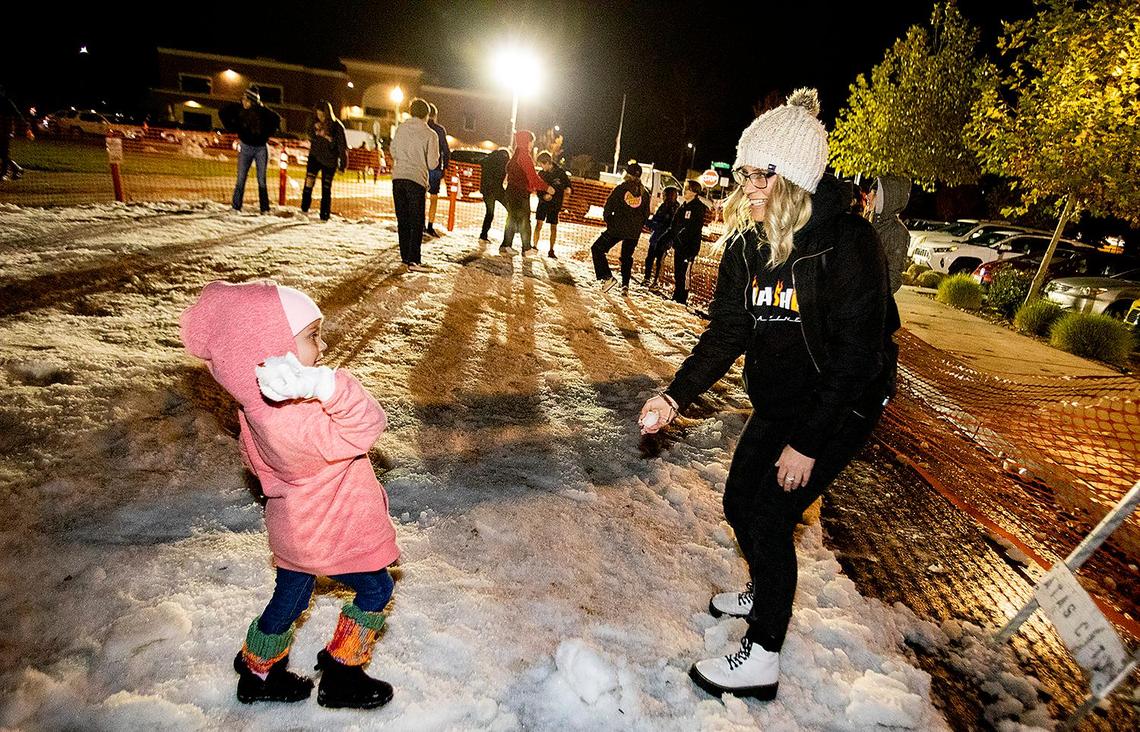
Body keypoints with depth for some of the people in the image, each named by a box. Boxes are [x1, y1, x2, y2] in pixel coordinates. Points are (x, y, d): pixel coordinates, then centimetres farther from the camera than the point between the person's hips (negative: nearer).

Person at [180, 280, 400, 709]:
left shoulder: (256, 403, -7)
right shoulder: (293, 421, -39)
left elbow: (253, 459, 10)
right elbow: (366, 425, -42)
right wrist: (326, 385, -57)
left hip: (298, 527, 9)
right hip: (328, 533, -9)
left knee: (290, 597, 28)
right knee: (375, 589, 13)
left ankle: (258, 673, 49)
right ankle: (341, 678, 28)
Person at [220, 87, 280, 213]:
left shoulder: (262, 111, -9)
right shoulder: (238, 110, -6)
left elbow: (276, 119, 2)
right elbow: (222, 112, 8)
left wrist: (268, 133, -4)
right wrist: (232, 128, 2)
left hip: (261, 148, -1)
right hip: (246, 147, 1)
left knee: (261, 180, 2)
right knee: (241, 178, -1)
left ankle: (265, 209, 6)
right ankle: (236, 207, 3)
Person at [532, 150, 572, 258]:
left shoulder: (560, 172, -6)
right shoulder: (541, 173, 2)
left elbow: (568, 187, 0)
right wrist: (544, 195, -15)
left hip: (555, 204, -2)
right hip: (543, 203, 2)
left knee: (553, 227, 2)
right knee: (538, 225, -6)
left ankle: (551, 251, 10)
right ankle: (535, 247, 2)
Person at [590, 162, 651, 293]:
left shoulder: (621, 188, -6)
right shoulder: (645, 193, 6)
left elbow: (609, 207, -7)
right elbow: (646, 214, 11)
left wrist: (608, 221, 9)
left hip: (617, 228, -5)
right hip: (634, 232, 5)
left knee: (597, 249, 6)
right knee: (627, 257, 21)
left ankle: (607, 277, -8)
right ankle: (625, 285, 15)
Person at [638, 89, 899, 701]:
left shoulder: (848, 245, -24)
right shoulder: (746, 240, -5)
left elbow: (856, 357, -23)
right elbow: (726, 331, -5)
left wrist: (807, 442, -21)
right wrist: (675, 396, -17)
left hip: (842, 407, -7)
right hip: (776, 402, 7)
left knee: (770, 517, -7)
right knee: (739, 501, 13)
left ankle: (761, 659, 12)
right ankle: (764, 593, 43)